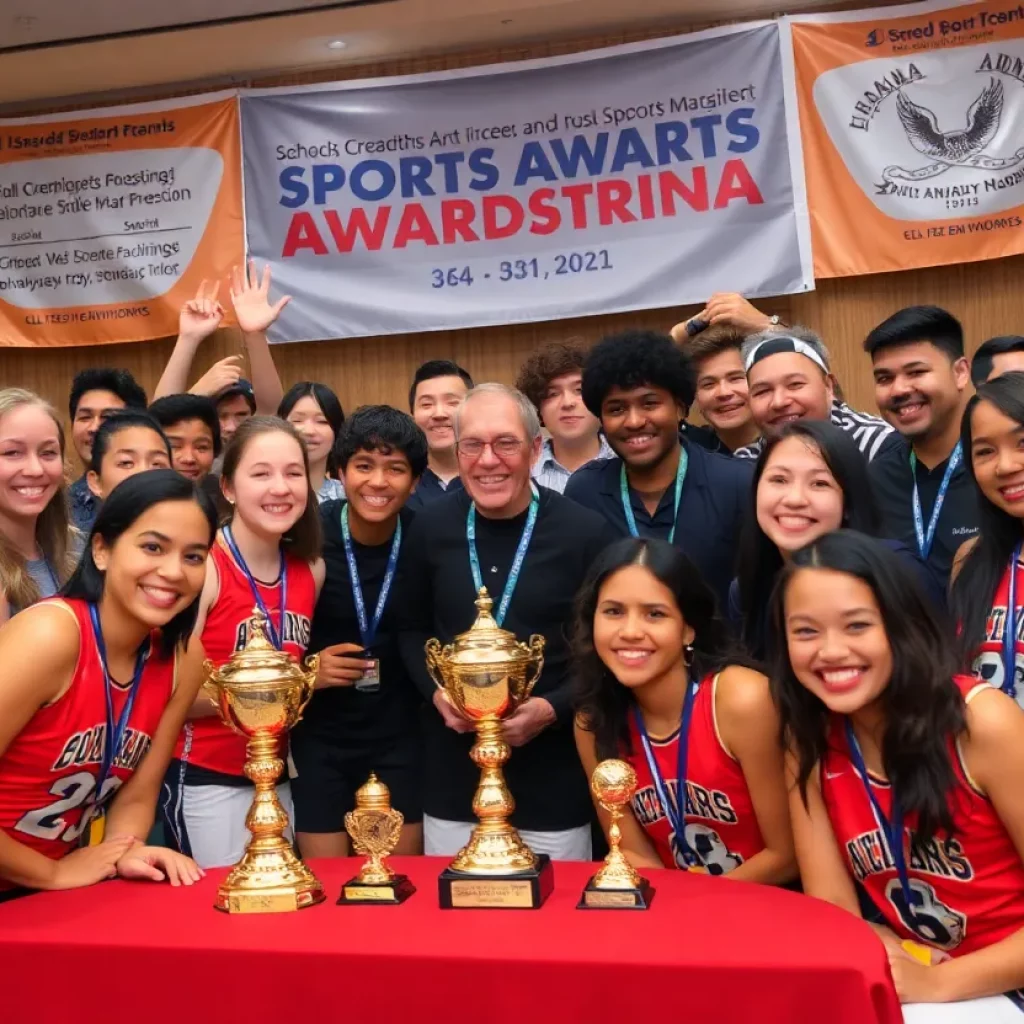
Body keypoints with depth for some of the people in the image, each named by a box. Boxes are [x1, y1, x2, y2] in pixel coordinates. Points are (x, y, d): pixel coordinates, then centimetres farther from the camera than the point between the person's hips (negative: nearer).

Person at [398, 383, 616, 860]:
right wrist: (436, 691, -7)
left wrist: (552, 709, -17)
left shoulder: (584, 531, -10)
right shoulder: (430, 526, -1)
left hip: (552, 782, -2)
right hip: (453, 778, 3)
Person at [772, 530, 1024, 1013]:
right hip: (911, 991, 4)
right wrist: (899, 967, -21)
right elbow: (832, 910, -5)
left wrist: (937, 983, -22)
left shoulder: (982, 723, -17)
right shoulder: (807, 743, -4)